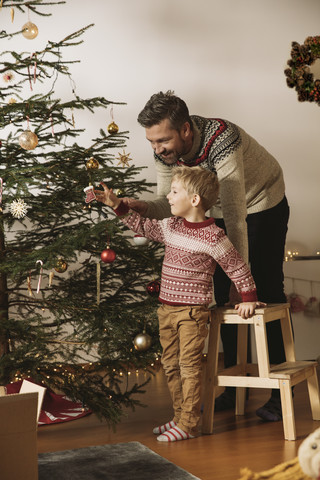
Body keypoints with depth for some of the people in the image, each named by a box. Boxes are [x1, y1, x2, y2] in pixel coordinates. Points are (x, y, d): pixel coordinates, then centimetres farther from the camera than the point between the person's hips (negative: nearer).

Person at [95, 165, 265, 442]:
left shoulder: (213, 236, -14)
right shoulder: (170, 227, 6)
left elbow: (238, 268, -6)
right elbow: (142, 226, 19)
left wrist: (248, 298, -2)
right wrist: (116, 204, 13)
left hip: (192, 311, -8)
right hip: (167, 309, 8)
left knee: (189, 366, -4)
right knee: (170, 365, 13)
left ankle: (188, 425, 3)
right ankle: (180, 417, 25)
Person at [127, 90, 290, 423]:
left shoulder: (221, 139, -38)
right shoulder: (165, 150, -18)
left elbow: (235, 215, -38)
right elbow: (170, 204, -13)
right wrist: (144, 208, -36)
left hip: (264, 205, -6)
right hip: (223, 212, 6)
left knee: (268, 293, -8)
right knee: (224, 296, 3)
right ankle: (235, 386, 13)